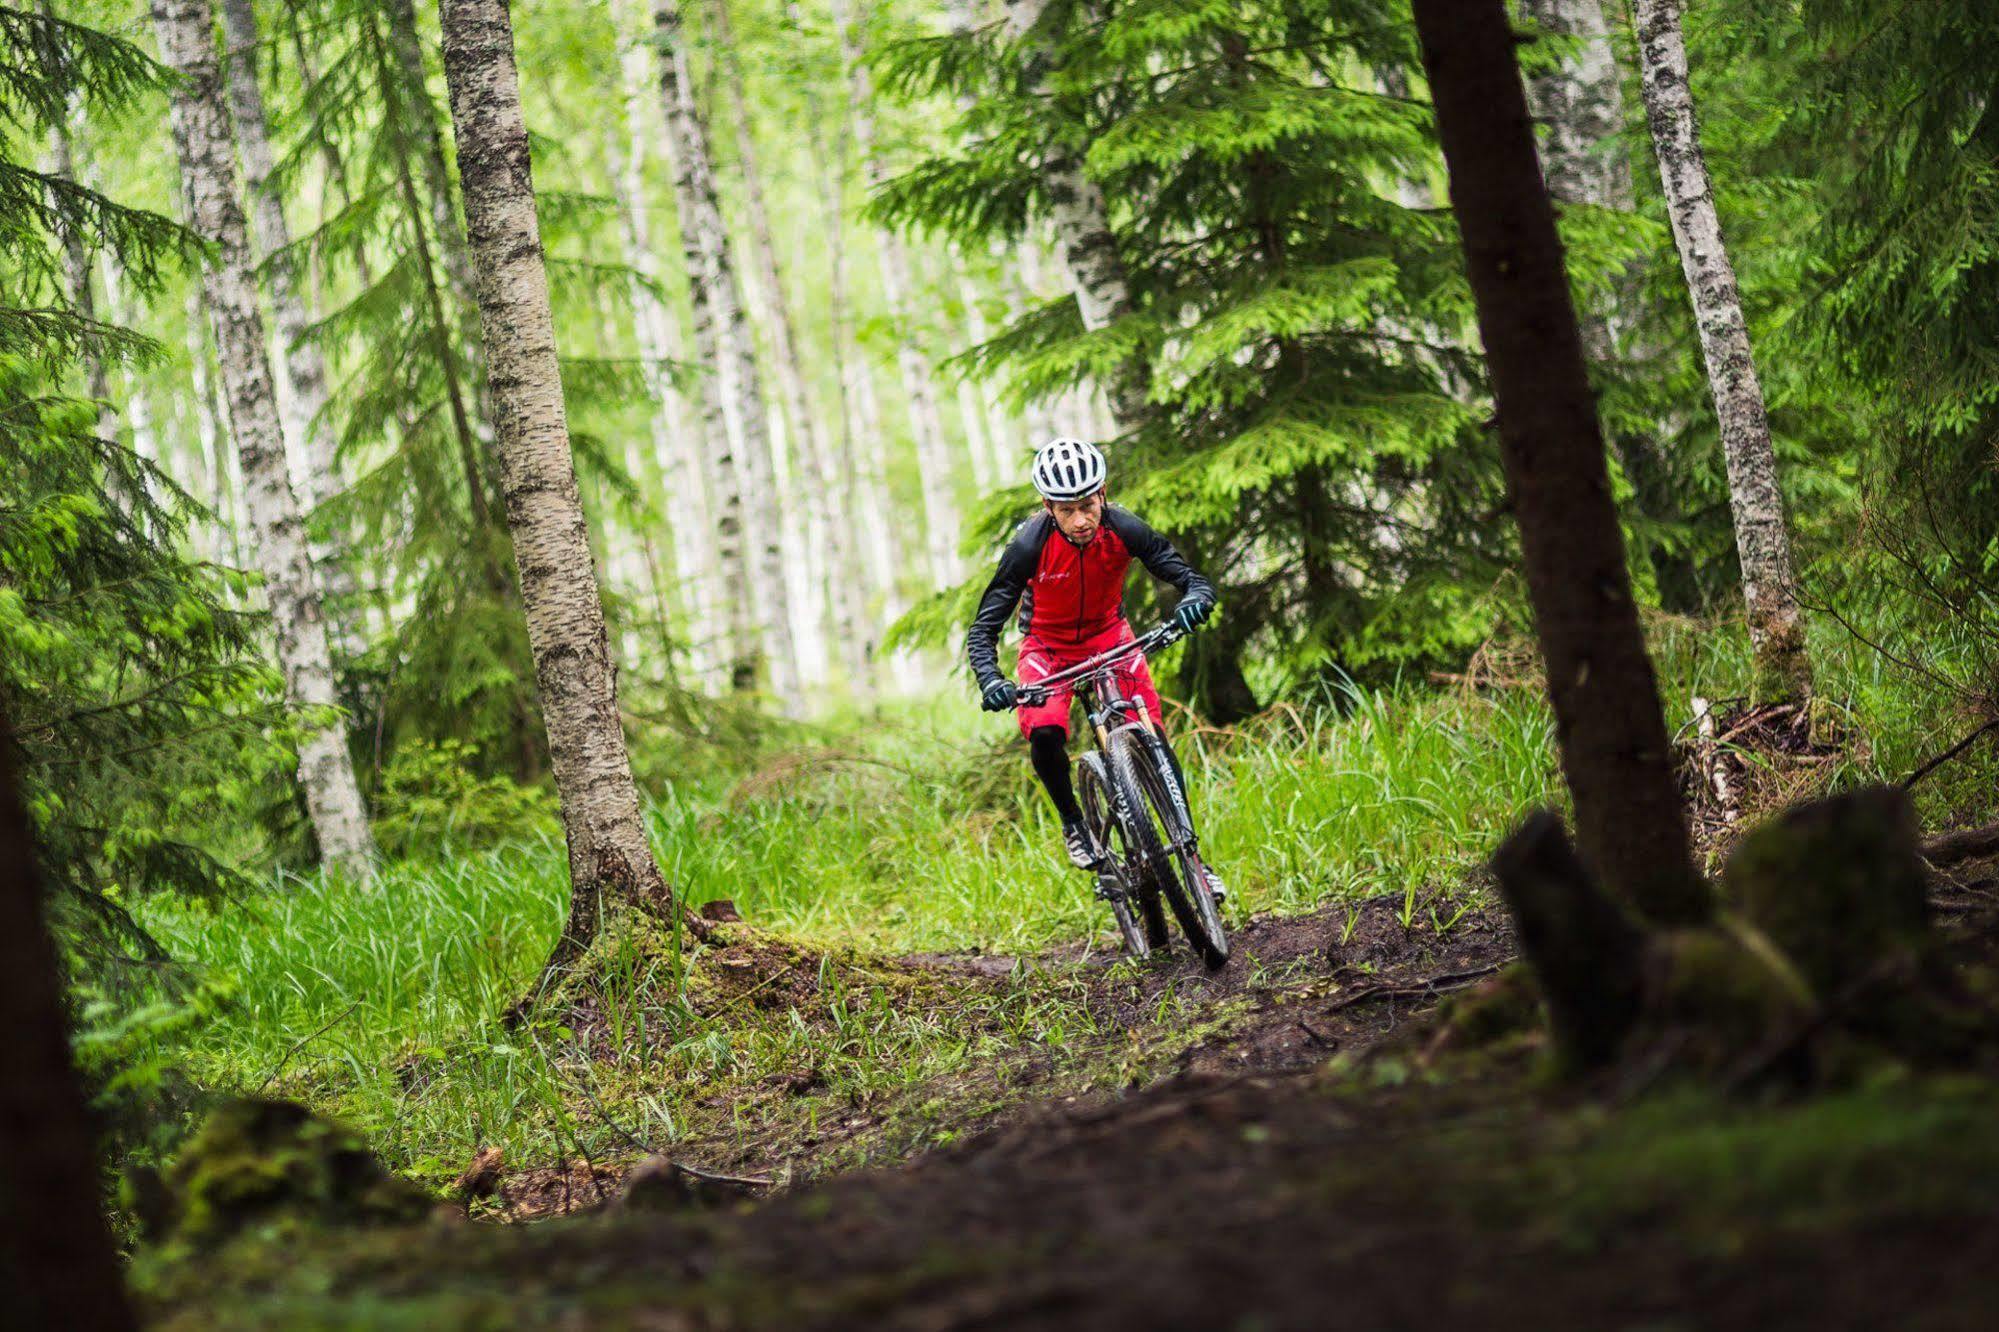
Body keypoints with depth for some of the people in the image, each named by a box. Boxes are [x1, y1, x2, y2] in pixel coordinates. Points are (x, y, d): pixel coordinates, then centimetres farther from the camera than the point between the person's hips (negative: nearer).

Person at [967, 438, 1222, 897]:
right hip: (1048, 644, -1)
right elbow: (983, 629, -27)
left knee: (1153, 736, -14)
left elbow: (1192, 578, -23)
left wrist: (1194, 599, -48)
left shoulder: (1123, 530, -25)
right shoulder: (1030, 546, -29)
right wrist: (990, 682, -46)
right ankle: (1074, 825, -1)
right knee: (1045, 734, -28)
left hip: (1108, 635, 1)